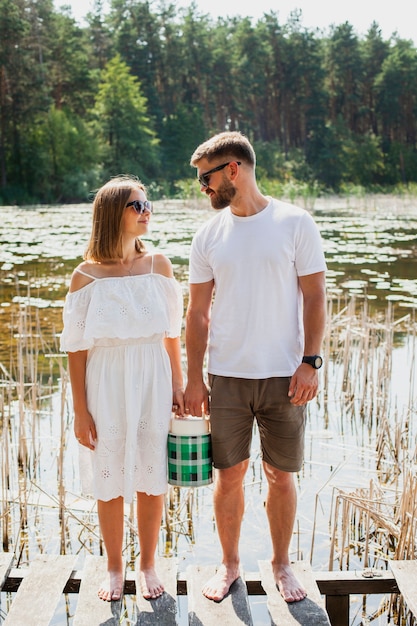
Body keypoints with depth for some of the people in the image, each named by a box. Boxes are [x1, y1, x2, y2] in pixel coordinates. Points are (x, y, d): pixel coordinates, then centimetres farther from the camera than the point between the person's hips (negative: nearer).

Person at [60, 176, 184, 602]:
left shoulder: (158, 265, 1)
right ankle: (114, 569, 28)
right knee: (110, 481, 9)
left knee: (151, 478, 9)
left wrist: (177, 386, 2)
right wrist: (80, 410, -5)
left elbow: (171, 333, 6)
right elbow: (76, 348, -4)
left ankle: (148, 565, 28)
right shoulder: (86, 275, -6)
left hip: (152, 382, 2)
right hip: (107, 383, -2)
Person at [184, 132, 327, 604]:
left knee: (280, 476, 9)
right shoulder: (208, 235, 4)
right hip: (226, 376, 2)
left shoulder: (295, 223, -3)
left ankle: (281, 564, 30)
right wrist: (193, 379, 2)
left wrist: (310, 362, -9)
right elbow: (198, 312, 6)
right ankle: (229, 564, 29)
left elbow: (315, 297, -2)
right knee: (229, 474, 8)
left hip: (284, 375, -2)